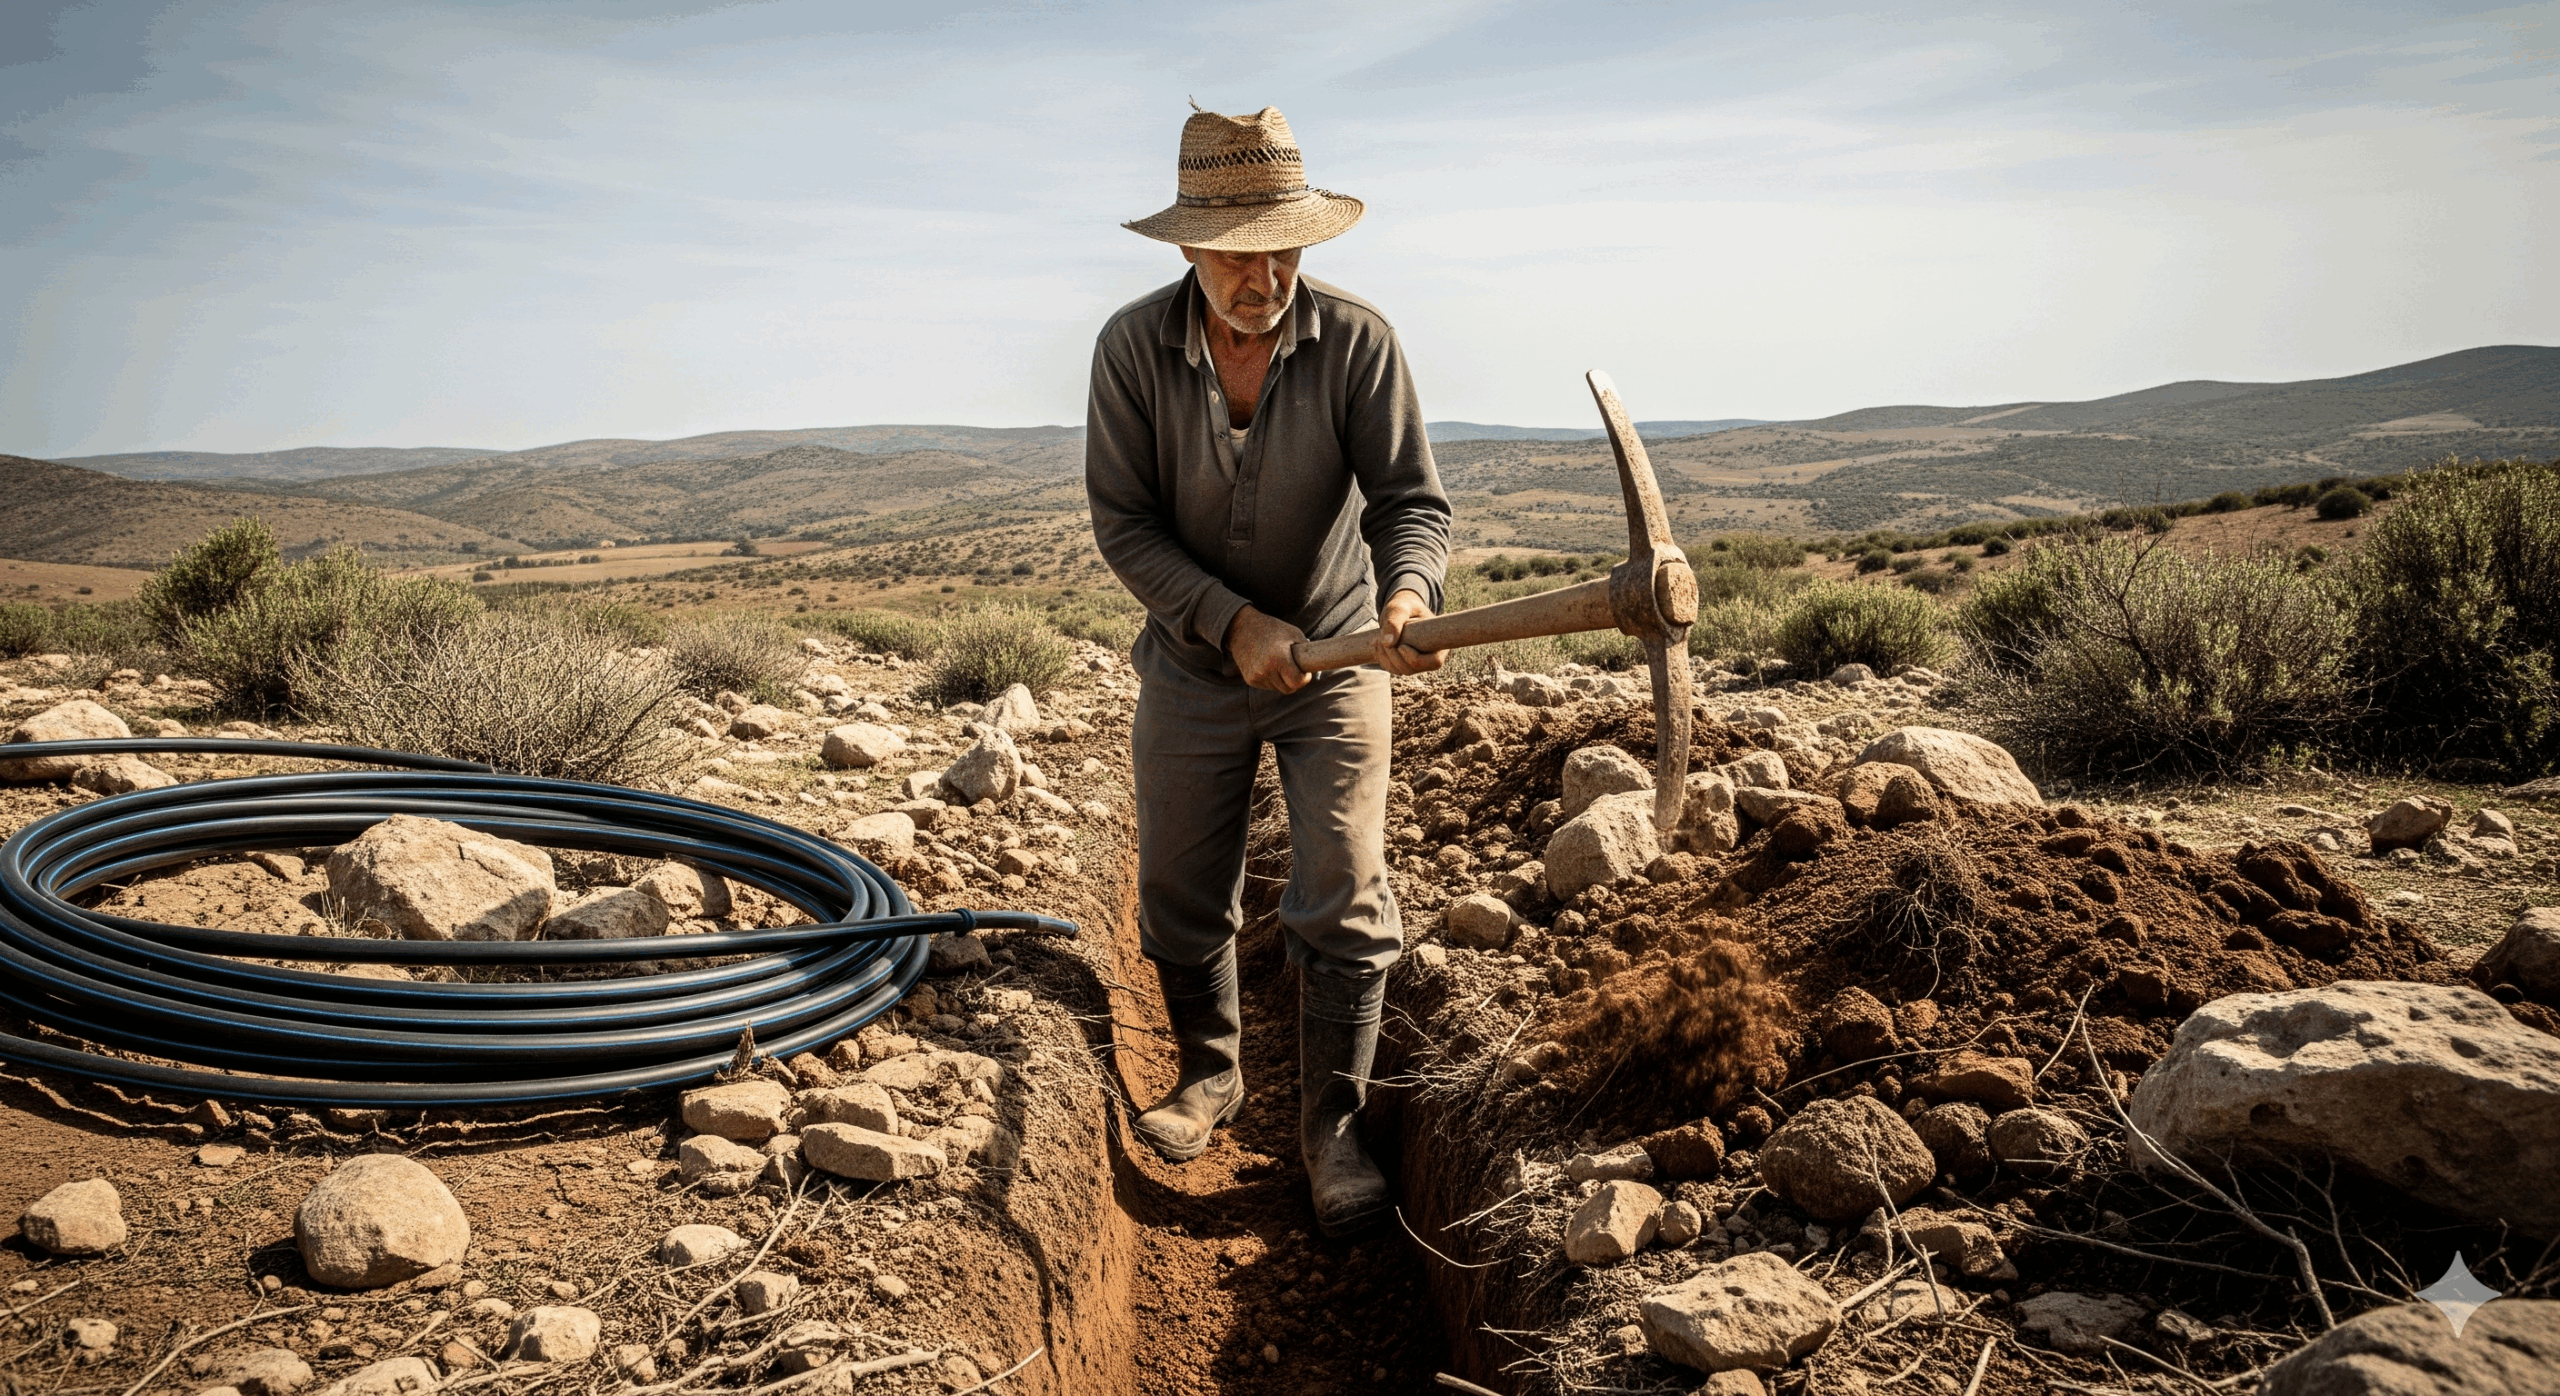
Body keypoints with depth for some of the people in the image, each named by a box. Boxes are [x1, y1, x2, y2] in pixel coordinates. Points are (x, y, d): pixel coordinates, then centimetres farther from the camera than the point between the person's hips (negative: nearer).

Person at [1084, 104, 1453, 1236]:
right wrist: (1234, 622, -24)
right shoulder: (1133, 347, -14)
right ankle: (1210, 1072, 37)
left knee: (1344, 905, -3)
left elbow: (1408, 496, -19)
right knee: (1180, 897, 13)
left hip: (1336, 664, -1)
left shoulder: (1357, 341, -17)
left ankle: (1331, 1126, 14)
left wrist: (1408, 591, -41)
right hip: (1193, 667, 2)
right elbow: (1123, 522, -14)